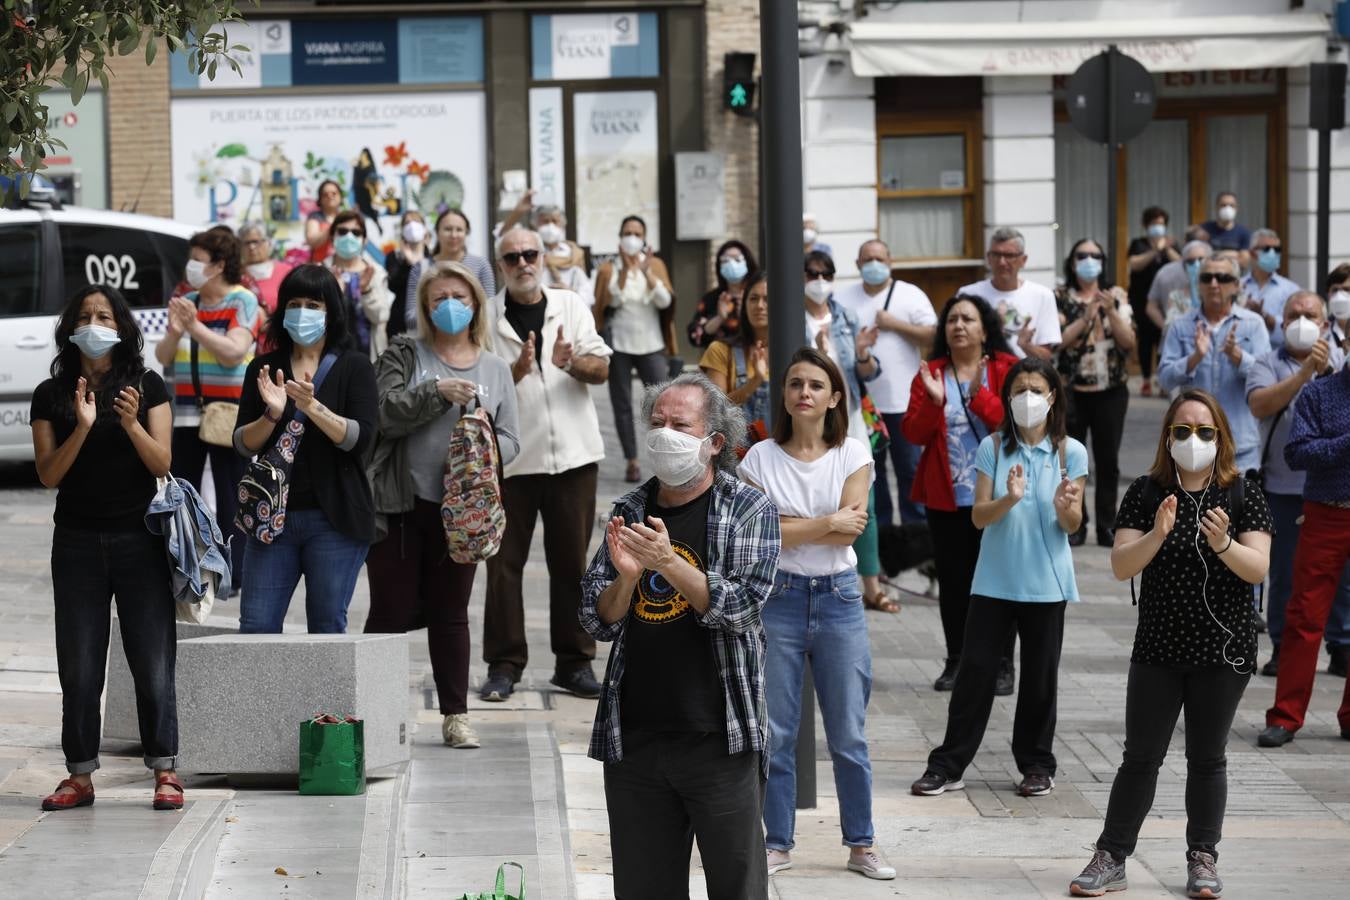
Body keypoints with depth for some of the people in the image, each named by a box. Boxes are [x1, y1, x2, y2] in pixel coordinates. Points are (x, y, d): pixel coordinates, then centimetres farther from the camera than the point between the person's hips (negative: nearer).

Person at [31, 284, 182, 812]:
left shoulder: (147, 386, 1)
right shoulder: (50, 396, 4)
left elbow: (162, 464, -5)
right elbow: (49, 475, -4)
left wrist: (132, 423, -22)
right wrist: (82, 428, -18)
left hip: (139, 539, -1)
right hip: (77, 543, 1)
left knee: (153, 662, -2)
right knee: (79, 667, 2)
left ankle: (164, 772, 4)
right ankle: (80, 776, 8)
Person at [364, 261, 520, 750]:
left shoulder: (495, 368, 11)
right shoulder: (405, 353, 3)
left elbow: (510, 440, 9)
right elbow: (384, 413, -9)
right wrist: (436, 392, -20)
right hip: (400, 506, -2)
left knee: (450, 613, 9)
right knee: (391, 611, 1)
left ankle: (455, 714, 15)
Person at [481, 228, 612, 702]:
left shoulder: (571, 306, 8)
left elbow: (601, 369, 1)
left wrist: (572, 362, -20)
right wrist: (518, 370, -21)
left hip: (573, 453, 2)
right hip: (509, 456, -2)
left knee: (572, 561, 5)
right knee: (505, 561, -1)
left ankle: (574, 662, 13)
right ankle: (504, 664, 6)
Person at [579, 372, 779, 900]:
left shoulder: (750, 511, 0)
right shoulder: (630, 512, 13)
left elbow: (740, 608, -12)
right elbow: (596, 622, 9)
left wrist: (667, 563, -23)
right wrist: (626, 576, -11)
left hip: (720, 738, -4)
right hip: (633, 738, 4)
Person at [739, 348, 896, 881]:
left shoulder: (853, 455, 1)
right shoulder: (761, 458, 0)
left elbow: (851, 530, -10)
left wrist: (788, 528, -11)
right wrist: (828, 523, -11)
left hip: (839, 598, 0)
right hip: (778, 597, 0)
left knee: (849, 733, 5)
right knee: (775, 731, 4)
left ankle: (861, 845, 15)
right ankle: (778, 843, 15)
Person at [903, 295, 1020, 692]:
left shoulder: (1006, 370, 0)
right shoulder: (930, 373, 6)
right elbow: (914, 433, 0)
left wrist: (979, 395, -23)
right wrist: (933, 401, -17)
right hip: (946, 497, 2)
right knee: (953, 580, 6)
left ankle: (1002, 664, 7)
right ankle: (956, 662, 14)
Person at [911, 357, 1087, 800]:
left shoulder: (1070, 452, -1)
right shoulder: (993, 447, 0)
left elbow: (1072, 526, -3)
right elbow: (978, 516, -5)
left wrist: (1064, 507, -25)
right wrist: (1009, 499, -24)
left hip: (1046, 582, 0)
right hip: (995, 579, 0)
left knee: (1040, 675, 7)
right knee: (976, 669, 1)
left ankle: (1037, 765, 20)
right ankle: (948, 765, 6)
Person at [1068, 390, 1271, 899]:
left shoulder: (1243, 496, -3)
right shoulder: (1146, 494, -1)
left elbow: (1258, 569, -10)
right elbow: (1121, 566, -8)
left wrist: (1224, 544, -29)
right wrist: (1157, 536, -26)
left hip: (1223, 651, 0)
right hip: (1159, 649, 0)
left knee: (1207, 758, 9)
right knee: (1141, 757, 4)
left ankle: (1202, 859, 19)